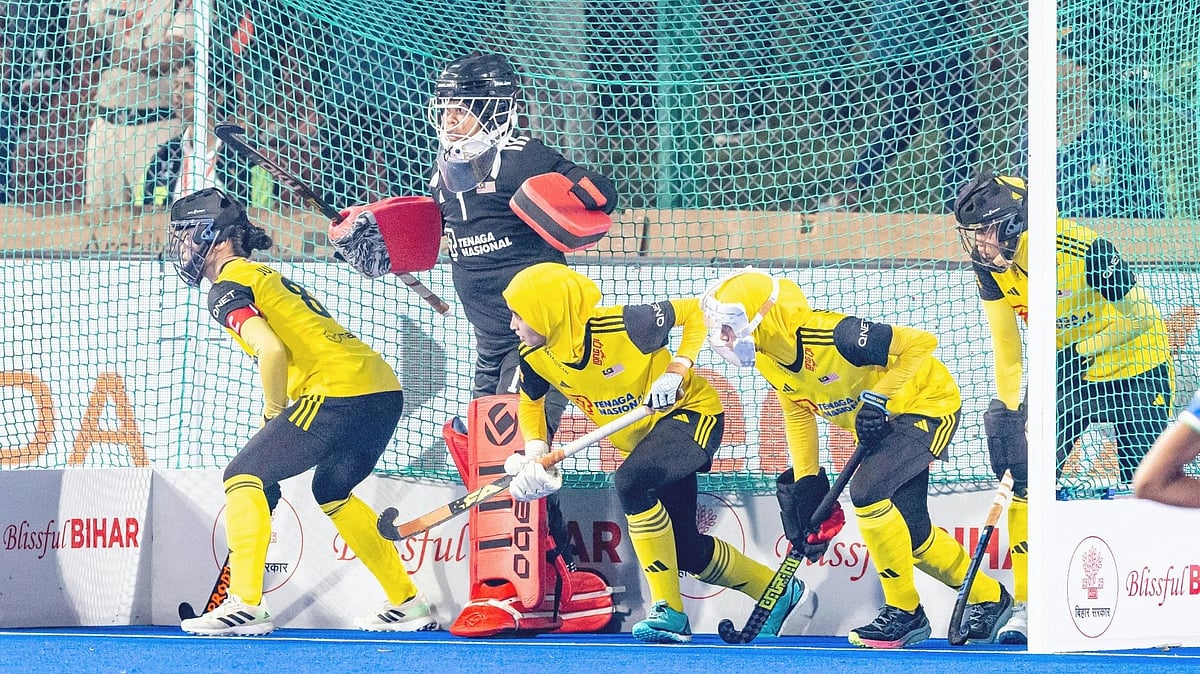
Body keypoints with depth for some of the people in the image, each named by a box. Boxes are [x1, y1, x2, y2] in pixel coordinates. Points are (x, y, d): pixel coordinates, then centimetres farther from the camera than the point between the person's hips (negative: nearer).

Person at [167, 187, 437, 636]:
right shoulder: (267, 277, 28)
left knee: (244, 476, -1)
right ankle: (407, 604, 30)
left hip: (341, 392, -9)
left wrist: (273, 415, -2)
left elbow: (271, 351, -16)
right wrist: (282, 418, 19)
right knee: (332, 491, 29)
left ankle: (245, 606, -9)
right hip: (385, 388, 9)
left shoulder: (228, 287, -1)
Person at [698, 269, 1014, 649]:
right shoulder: (768, 360, -9)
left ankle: (904, 612, -13)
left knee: (867, 492, -26)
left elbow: (921, 343, -28)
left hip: (928, 405, -9)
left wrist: (878, 397, -29)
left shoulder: (832, 336, -35)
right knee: (910, 533, 9)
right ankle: (987, 598, 30)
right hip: (879, 422, 9)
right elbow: (798, 413, 9)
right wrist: (805, 478, 3)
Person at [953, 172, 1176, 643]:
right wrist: (1004, 404, -13)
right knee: (1024, 474, -7)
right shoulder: (991, 266, -12)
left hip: (1133, 368, -6)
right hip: (1066, 371, 6)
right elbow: (1006, 340, -5)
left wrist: (1081, 351, -26)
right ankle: (1028, 604, 0)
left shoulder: (1082, 250, -30)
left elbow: (1140, 314, -20)